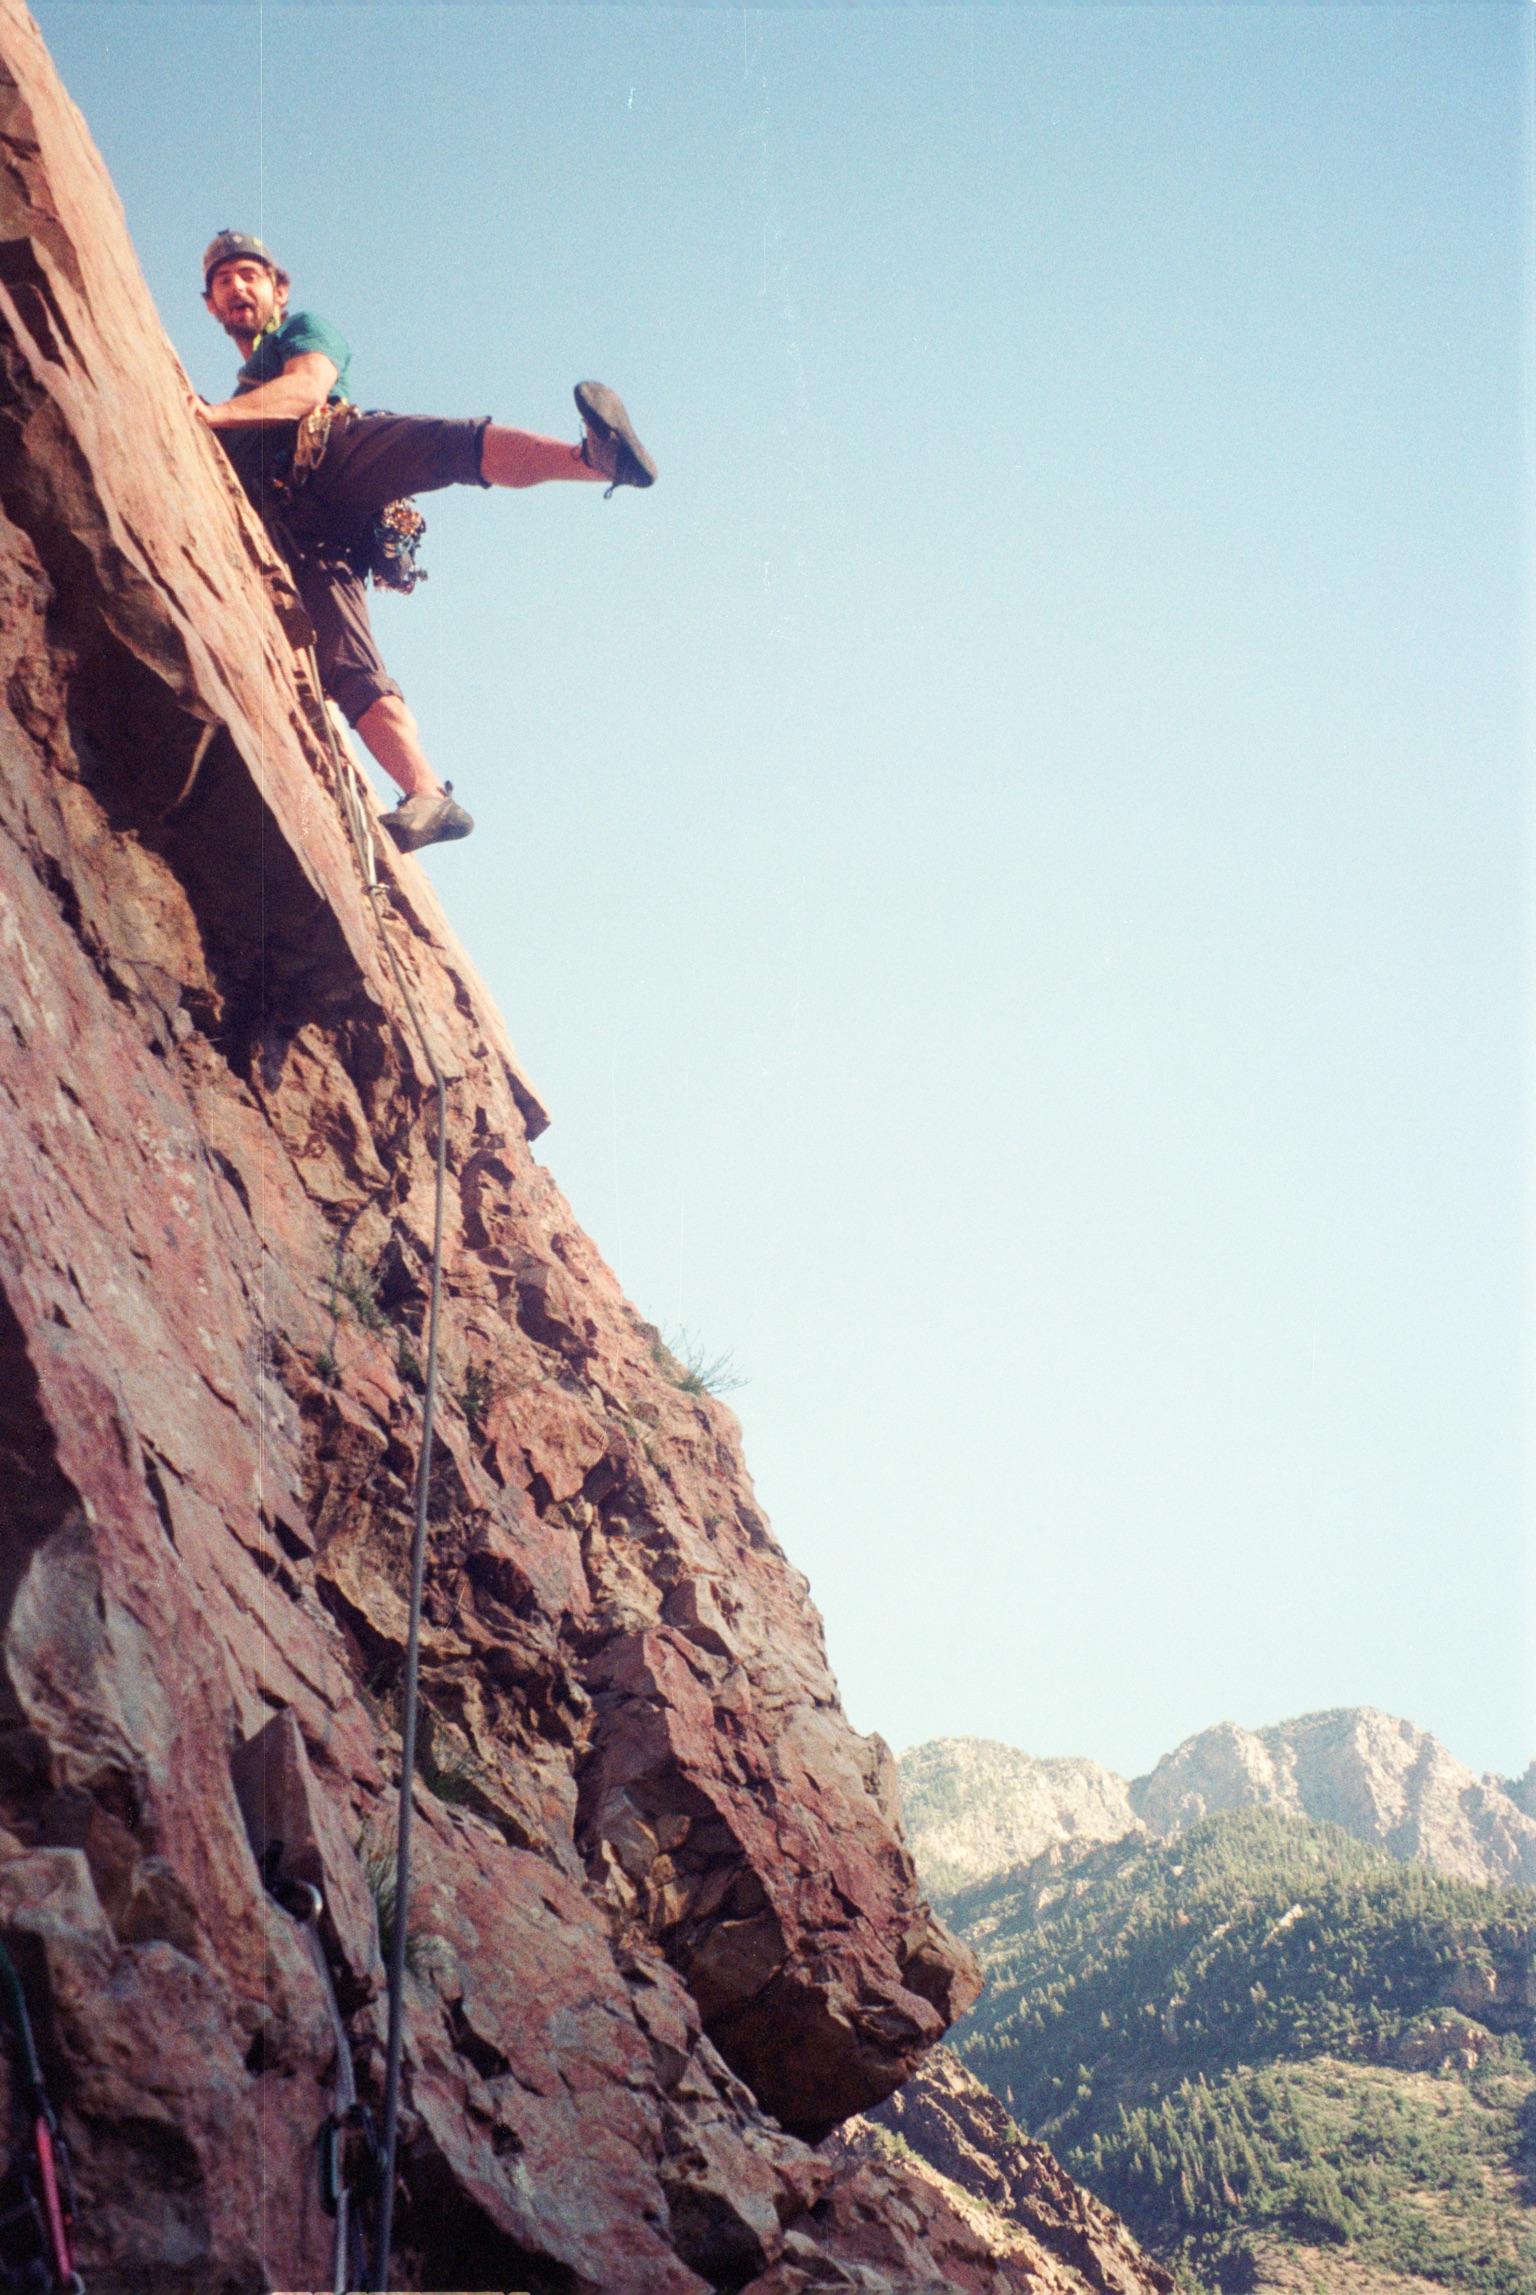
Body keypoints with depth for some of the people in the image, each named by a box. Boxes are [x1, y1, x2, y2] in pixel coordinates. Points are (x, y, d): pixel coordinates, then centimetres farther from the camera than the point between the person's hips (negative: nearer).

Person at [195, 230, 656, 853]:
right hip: (289, 533, 3)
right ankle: (428, 797, -36)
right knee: (349, 672, -22)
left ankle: (596, 454, -58)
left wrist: (217, 413, -11)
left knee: (444, 441, -36)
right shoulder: (236, 413, 45)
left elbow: (309, 385, 3)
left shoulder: (305, 330, 28)